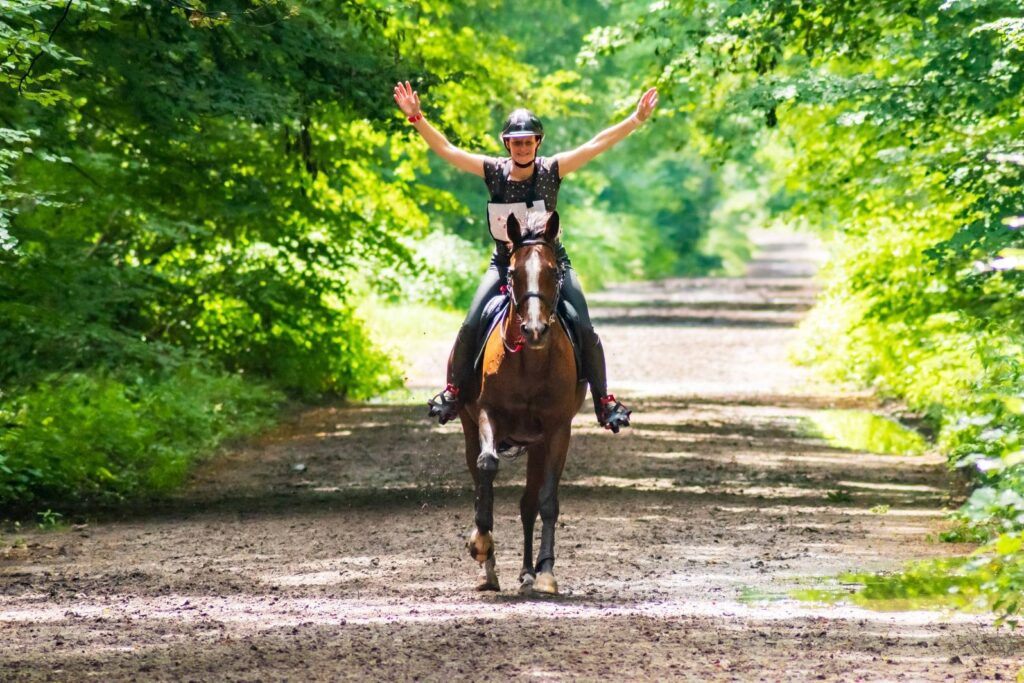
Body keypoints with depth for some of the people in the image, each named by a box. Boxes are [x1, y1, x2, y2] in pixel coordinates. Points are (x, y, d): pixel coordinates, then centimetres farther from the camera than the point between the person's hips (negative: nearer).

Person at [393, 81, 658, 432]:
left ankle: (604, 400, 0)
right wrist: (416, 118, -16)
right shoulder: (494, 171, -6)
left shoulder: (552, 170, -9)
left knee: (585, 330, -13)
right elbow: (446, 149, -7)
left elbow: (596, 144, -14)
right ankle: (453, 390, 8)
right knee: (470, 328, -12)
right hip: (505, 264, 1)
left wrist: (636, 119, -21)